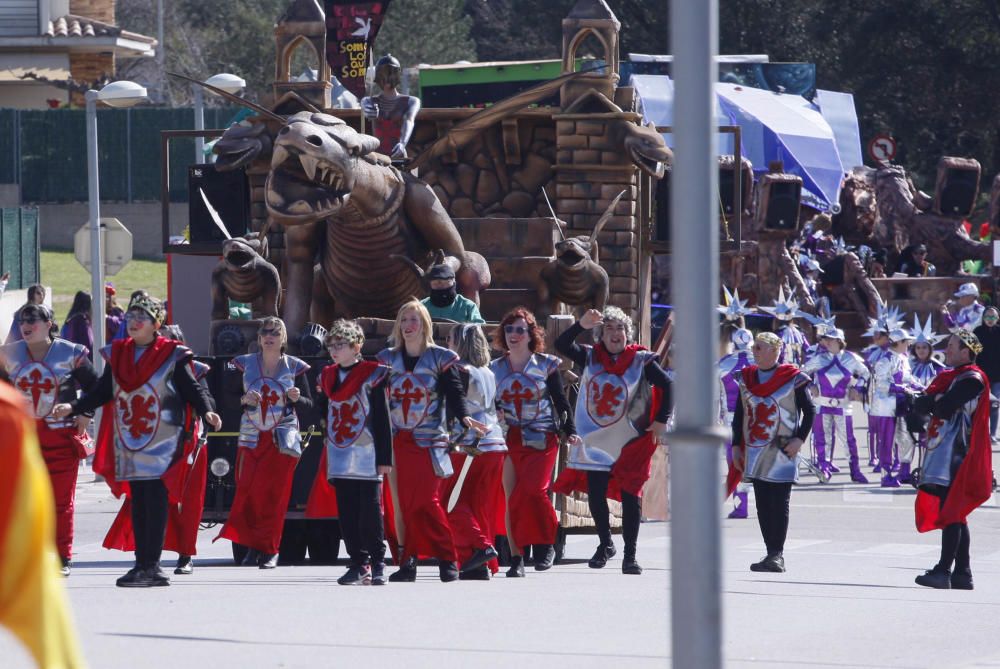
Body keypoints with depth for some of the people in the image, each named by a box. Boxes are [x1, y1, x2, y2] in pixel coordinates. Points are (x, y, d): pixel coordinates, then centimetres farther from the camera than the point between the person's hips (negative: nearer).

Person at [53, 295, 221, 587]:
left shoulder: (171, 355, -3)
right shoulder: (117, 354, 11)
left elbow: (192, 389, -3)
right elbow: (102, 392, 16)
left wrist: (206, 411, -21)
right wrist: (73, 407, 5)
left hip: (161, 442, -5)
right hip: (129, 442, 5)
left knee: (155, 500, -9)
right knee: (138, 502, 6)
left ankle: (151, 565, -8)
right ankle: (143, 564, 10)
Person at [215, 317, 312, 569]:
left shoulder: (294, 367, 2)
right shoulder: (245, 364, 5)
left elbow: (309, 404, 5)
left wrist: (296, 399, -16)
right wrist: (244, 400, -13)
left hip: (282, 440, -1)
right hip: (251, 436, 1)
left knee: (274, 494, -4)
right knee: (247, 490, -8)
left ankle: (270, 550, 4)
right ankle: (252, 546, 1)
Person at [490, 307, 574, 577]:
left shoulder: (546, 365, 3)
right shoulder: (495, 369, 10)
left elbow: (560, 401, 6)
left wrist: (570, 431, -2)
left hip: (541, 439, -3)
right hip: (508, 440, 3)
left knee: (534, 490, -20)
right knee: (511, 498, -2)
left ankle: (546, 544, 0)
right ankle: (516, 559, 2)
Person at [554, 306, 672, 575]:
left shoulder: (641, 361, -3)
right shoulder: (590, 358, 5)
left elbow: (667, 386, -1)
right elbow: (561, 345, -6)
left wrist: (661, 420, -7)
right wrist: (581, 325, -21)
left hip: (630, 443, -3)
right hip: (596, 440, 3)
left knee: (630, 497, -3)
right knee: (595, 495, 3)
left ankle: (630, 555, 2)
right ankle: (605, 544, 25)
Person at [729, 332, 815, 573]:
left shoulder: (792, 378, -4)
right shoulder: (747, 378, 11)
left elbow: (809, 411, -1)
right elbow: (739, 415, 16)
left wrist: (800, 438, -12)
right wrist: (736, 445, 11)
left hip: (782, 452, -5)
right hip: (755, 451, 5)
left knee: (779, 504, -6)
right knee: (762, 505, 4)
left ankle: (777, 555, -3)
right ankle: (772, 554, 8)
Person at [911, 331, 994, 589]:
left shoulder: (972, 379, -10)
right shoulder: (947, 377, 19)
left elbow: (943, 409, -20)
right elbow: (919, 405, 10)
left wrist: (934, 402, 1)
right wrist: (937, 400, -8)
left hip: (957, 454, -9)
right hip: (941, 451, 9)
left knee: (950, 512, -10)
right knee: (954, 515, 10)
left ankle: (944, 571, -12)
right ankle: (962, 573, 14)